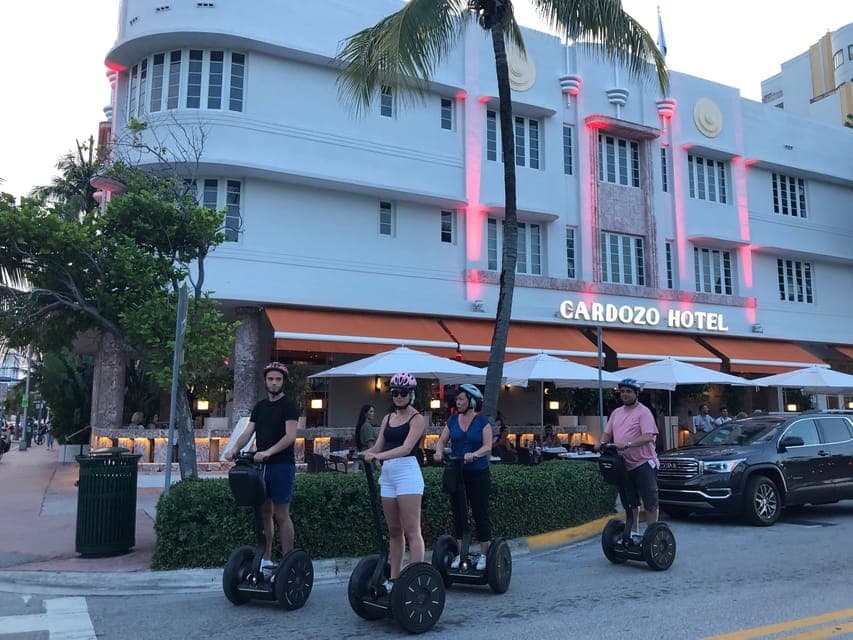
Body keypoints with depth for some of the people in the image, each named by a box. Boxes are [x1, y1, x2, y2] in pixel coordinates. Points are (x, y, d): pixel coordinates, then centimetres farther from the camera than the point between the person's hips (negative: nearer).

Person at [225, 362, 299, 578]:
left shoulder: (288, 406, -5)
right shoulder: (260, 407, 15)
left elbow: (290, 436, -17)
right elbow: (248, 432, 7)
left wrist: (268, 452, -29)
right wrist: (234, 449, -11)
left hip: (282, 465, -6)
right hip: (261, 465, 7)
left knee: (281, 516, -4)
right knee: (265, 514, 11)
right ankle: (266, 560, 21)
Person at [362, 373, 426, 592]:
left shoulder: (417, 419, -3)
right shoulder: (387, 418, 15)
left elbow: (406, 448, -17)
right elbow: (378, 447, 9)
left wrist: (378, 456, -28)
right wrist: (364, 453, -11)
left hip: (408, 472, -6)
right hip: (387, 474, 6)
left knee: (412, 531, -7)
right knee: (394, 531, 11)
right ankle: (394, 578, 17)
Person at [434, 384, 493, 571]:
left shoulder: (482, 421, -4)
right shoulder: (452, 420, 6)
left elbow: (487, 447, -11)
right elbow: (442, 440, 4)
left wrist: (473, 454, -30)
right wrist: (439, 452, -17)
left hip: (478, 473, -3)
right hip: (457, 472, 4)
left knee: (481, 513, 1)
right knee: (458, 513, 7)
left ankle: (484, 554, 11)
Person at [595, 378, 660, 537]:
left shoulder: (643, 412, -8)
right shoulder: (616, 412, 15)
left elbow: (648, 436, -20)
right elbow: (607, 433, 17)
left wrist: (627, 444, -31)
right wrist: (602, 443, -5)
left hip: (643, 463, -7)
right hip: (624, 464, 7)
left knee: (650, 501, -2)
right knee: (630, 502, 17)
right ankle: (634, 532, 28)